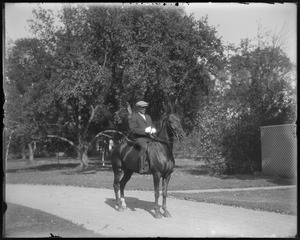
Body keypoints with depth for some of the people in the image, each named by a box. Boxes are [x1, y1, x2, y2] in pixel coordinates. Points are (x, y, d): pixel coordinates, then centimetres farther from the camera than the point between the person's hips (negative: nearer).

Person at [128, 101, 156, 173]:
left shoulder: (148, 117, 26)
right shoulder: (133, 117, 3)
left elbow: (152, 126, 28)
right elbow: (133, 129, -7)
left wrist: (153, 129, 1)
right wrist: (144, 130, -17)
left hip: (150, 137, 7)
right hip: (140, 138, -7)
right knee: (144, 147, -35)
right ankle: (142, 168, -38)